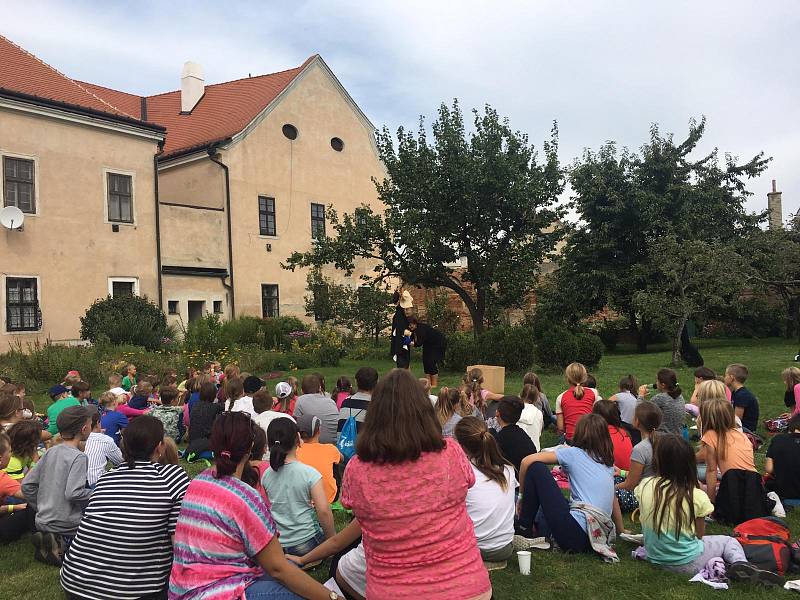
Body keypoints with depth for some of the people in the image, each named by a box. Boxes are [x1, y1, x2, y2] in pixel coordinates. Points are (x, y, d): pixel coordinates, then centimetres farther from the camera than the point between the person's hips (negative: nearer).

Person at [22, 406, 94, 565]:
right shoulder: (78, 457, -18)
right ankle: (63, 543, -11)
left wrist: (39, 508, 17)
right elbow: (73, 493, -27)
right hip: (66, 526, -7)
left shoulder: (51, 452, 4)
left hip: (43, 522, 7)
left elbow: (27, 485, 7)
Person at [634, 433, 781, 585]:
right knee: (729, 541, 24)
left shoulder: (645, 486, -12)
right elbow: (699, 535, -3)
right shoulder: (696, 496, -17)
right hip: (687, 563, -2)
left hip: (654, 557, 3)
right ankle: (739, 563, -7)